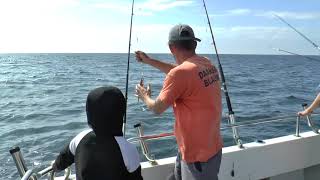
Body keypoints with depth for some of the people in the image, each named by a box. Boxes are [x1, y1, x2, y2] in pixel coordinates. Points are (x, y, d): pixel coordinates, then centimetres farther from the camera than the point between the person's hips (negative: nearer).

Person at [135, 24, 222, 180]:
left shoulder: (181, 72, -25)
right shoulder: (207, 64, 0)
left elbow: (157, 109, -14)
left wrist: (144, 96, 7)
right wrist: (149, 61, 21)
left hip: (197, 154, -8)